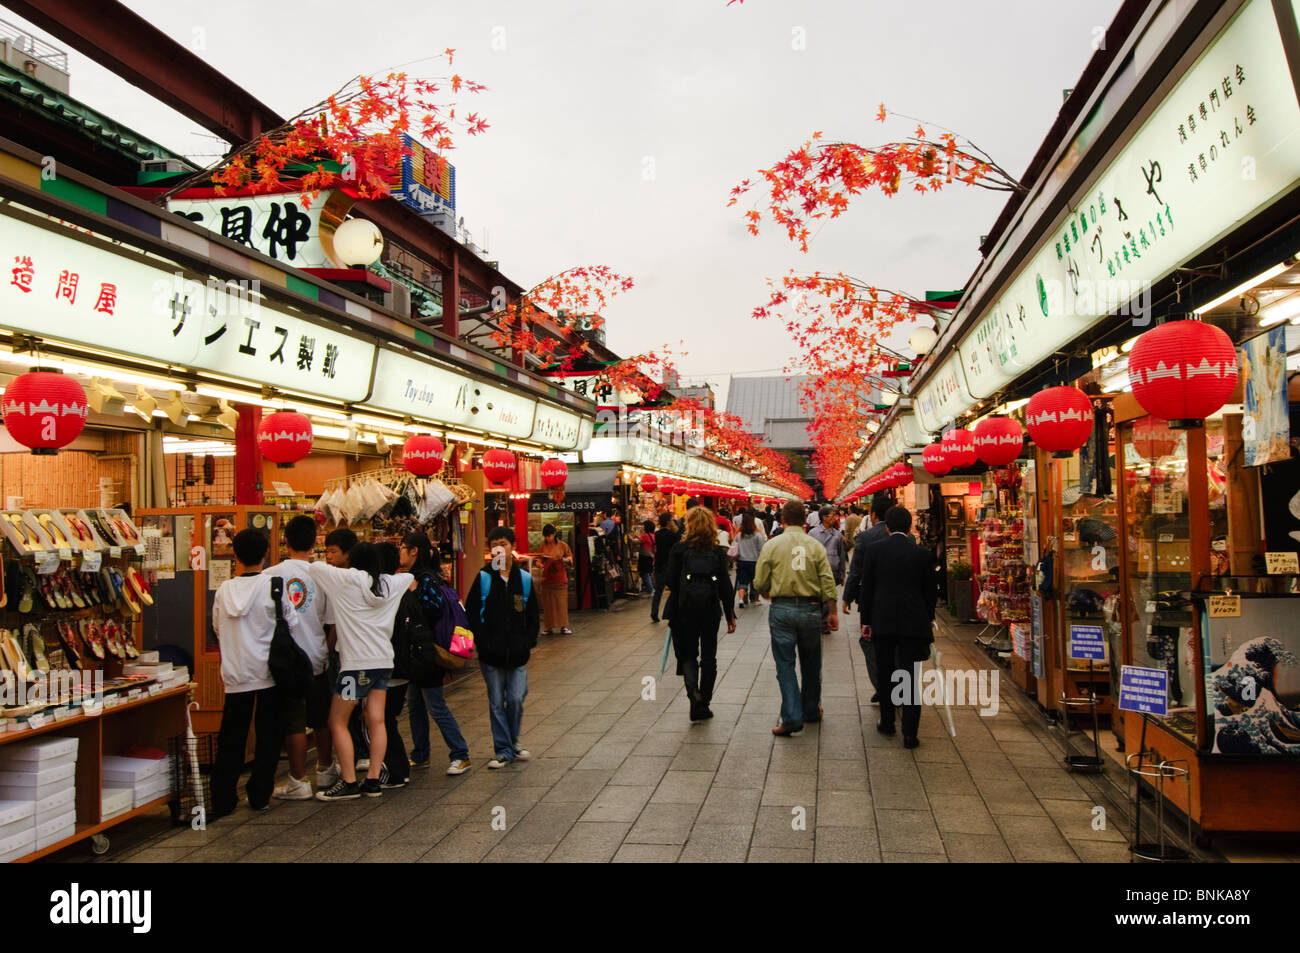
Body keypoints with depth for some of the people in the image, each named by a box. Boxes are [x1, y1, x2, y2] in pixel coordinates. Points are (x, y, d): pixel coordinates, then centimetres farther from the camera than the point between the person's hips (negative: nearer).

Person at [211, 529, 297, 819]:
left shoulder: (224, 590, -2)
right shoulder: (273, 586, -11)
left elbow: (217, 629, 11)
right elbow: (291, 624, -5)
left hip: (235, 675, 3)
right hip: (269, 674, -2)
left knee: (231, 740, 11)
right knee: (268, 737, 10)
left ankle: (222, 800, 12)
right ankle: (259, 795, 14)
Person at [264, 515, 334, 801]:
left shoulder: (269, 575, -9)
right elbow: (332, 622, -3)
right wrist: (331, 652, 11)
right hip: (316, 659, 2)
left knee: (294, 724, 5)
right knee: (321, 720, 17)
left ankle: (298, 782, 12)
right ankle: (326, 770, 33)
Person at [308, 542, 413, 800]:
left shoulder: (345, 579, -5)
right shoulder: (390, 584, 9)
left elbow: (314, 566, 5)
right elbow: (410, 577, 29)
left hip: (356, 662, -5)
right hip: (384, 660, 5)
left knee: (337, 722, 4)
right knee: (377, 721, 7)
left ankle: (349, 782, 1)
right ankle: (374, 779, 7)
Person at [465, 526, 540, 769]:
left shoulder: (524, 579, 4)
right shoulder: (483, 578, 0)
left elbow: (533, 614, 12)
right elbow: (472, 613, 2)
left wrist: (529, 641, 2)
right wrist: (481, 642, -5)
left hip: (517, 653, 1)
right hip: (491, 654, -1)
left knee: (516, 699, 0)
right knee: (496, 703, 5)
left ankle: (512, 742, 24)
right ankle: (504, 750, 15)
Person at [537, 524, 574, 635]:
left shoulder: (562, 545, -2)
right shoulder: (543, 545, 5)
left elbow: (570, 558, 4)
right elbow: (541, 559, 15)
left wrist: (563, 559, -16)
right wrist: (540, 564, -7)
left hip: (560, 577, -2)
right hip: (547, 578, 2)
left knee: (561, 602, -2)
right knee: (548, 603, 2)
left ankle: (563, 627, 3)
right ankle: (549, 627, 7)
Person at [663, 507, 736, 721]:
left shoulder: (679, 549, -4)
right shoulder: (718, 551, 1)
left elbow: (671, 582, -5)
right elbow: (725, 585, 2)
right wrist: (730, 615, 8)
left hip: (685, 607, -2)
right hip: (711, 607, 2)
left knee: (688, 654, 7)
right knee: (709, 655, 11)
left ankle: (694, 693, -18)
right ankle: (704, 704, 16)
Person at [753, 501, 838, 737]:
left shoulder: (771, 545, -5)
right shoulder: (816, 546, -1)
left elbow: (760, 583, -3)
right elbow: (828, 582, -3)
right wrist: (832, 612, 5)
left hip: (782, 610, -2)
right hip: (810, 609, 2)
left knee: (785, 664, 3)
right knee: (811, 663, 18)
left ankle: (792, 717, -5)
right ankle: (811, 711, 30)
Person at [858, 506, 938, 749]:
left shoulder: (874, 549, -4)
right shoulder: (922, 554, -2)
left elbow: (866, 587, -2)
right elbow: (929, 592, 5)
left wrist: (865, 620, 6)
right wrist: (929, 620, 19)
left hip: (882, 621, 0)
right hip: (914, 622, 0)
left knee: (886, 674, 15)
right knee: (910, 677, 2)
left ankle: (887, 723, 26)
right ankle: (910, 733, 0)